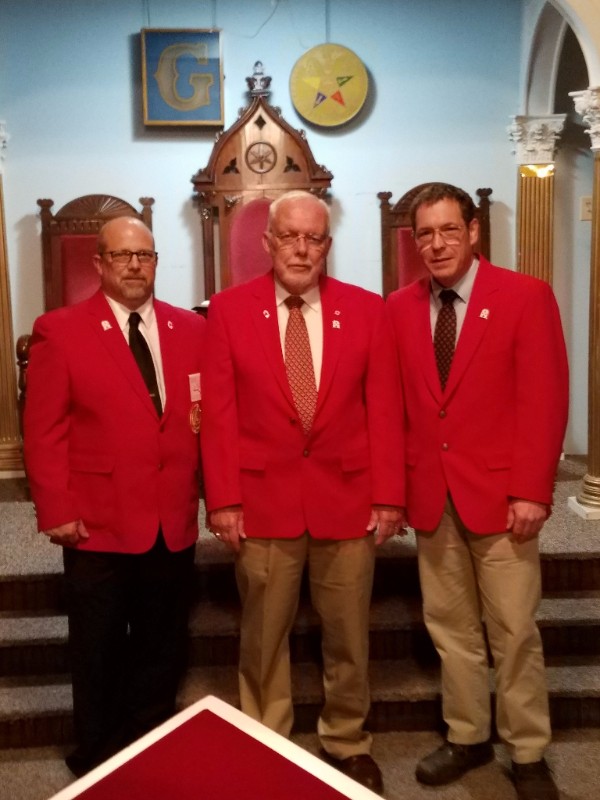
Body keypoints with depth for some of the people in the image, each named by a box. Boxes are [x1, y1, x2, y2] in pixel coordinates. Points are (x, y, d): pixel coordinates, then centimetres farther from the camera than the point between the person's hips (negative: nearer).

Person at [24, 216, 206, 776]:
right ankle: (97, 759, 37)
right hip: (99, 523, -3)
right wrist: (56, 511, -12)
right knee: (98, 654, 15)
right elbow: (44, 431, -7)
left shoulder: (190, 327, 7)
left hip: (174, 522, 4)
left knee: (161, 650, 18)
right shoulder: (59, 330, -4)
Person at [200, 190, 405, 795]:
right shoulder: (228, 309, 0)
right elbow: (219, 413, -2)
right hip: (263, 498, -1)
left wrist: (388, 497, -3)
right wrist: (223, 499, -7)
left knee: (347, 635, 14)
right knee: (263, 637, 12)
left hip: (347, 498, 1)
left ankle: (347, 743, 36)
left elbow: (383, 409, 1)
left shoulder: (366, 309, 3)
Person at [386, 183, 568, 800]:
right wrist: (396, 483, 0)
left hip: (499, 493, -3)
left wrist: (531, 491, -14)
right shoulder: (398, 307, 6)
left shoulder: (526, 296, -5)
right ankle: (467, 737, 32)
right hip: (429, 496, 4)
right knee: (450, 627, 13)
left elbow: (544, 400, -9)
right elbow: (396, 404, 6)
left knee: (513, 631, 7)